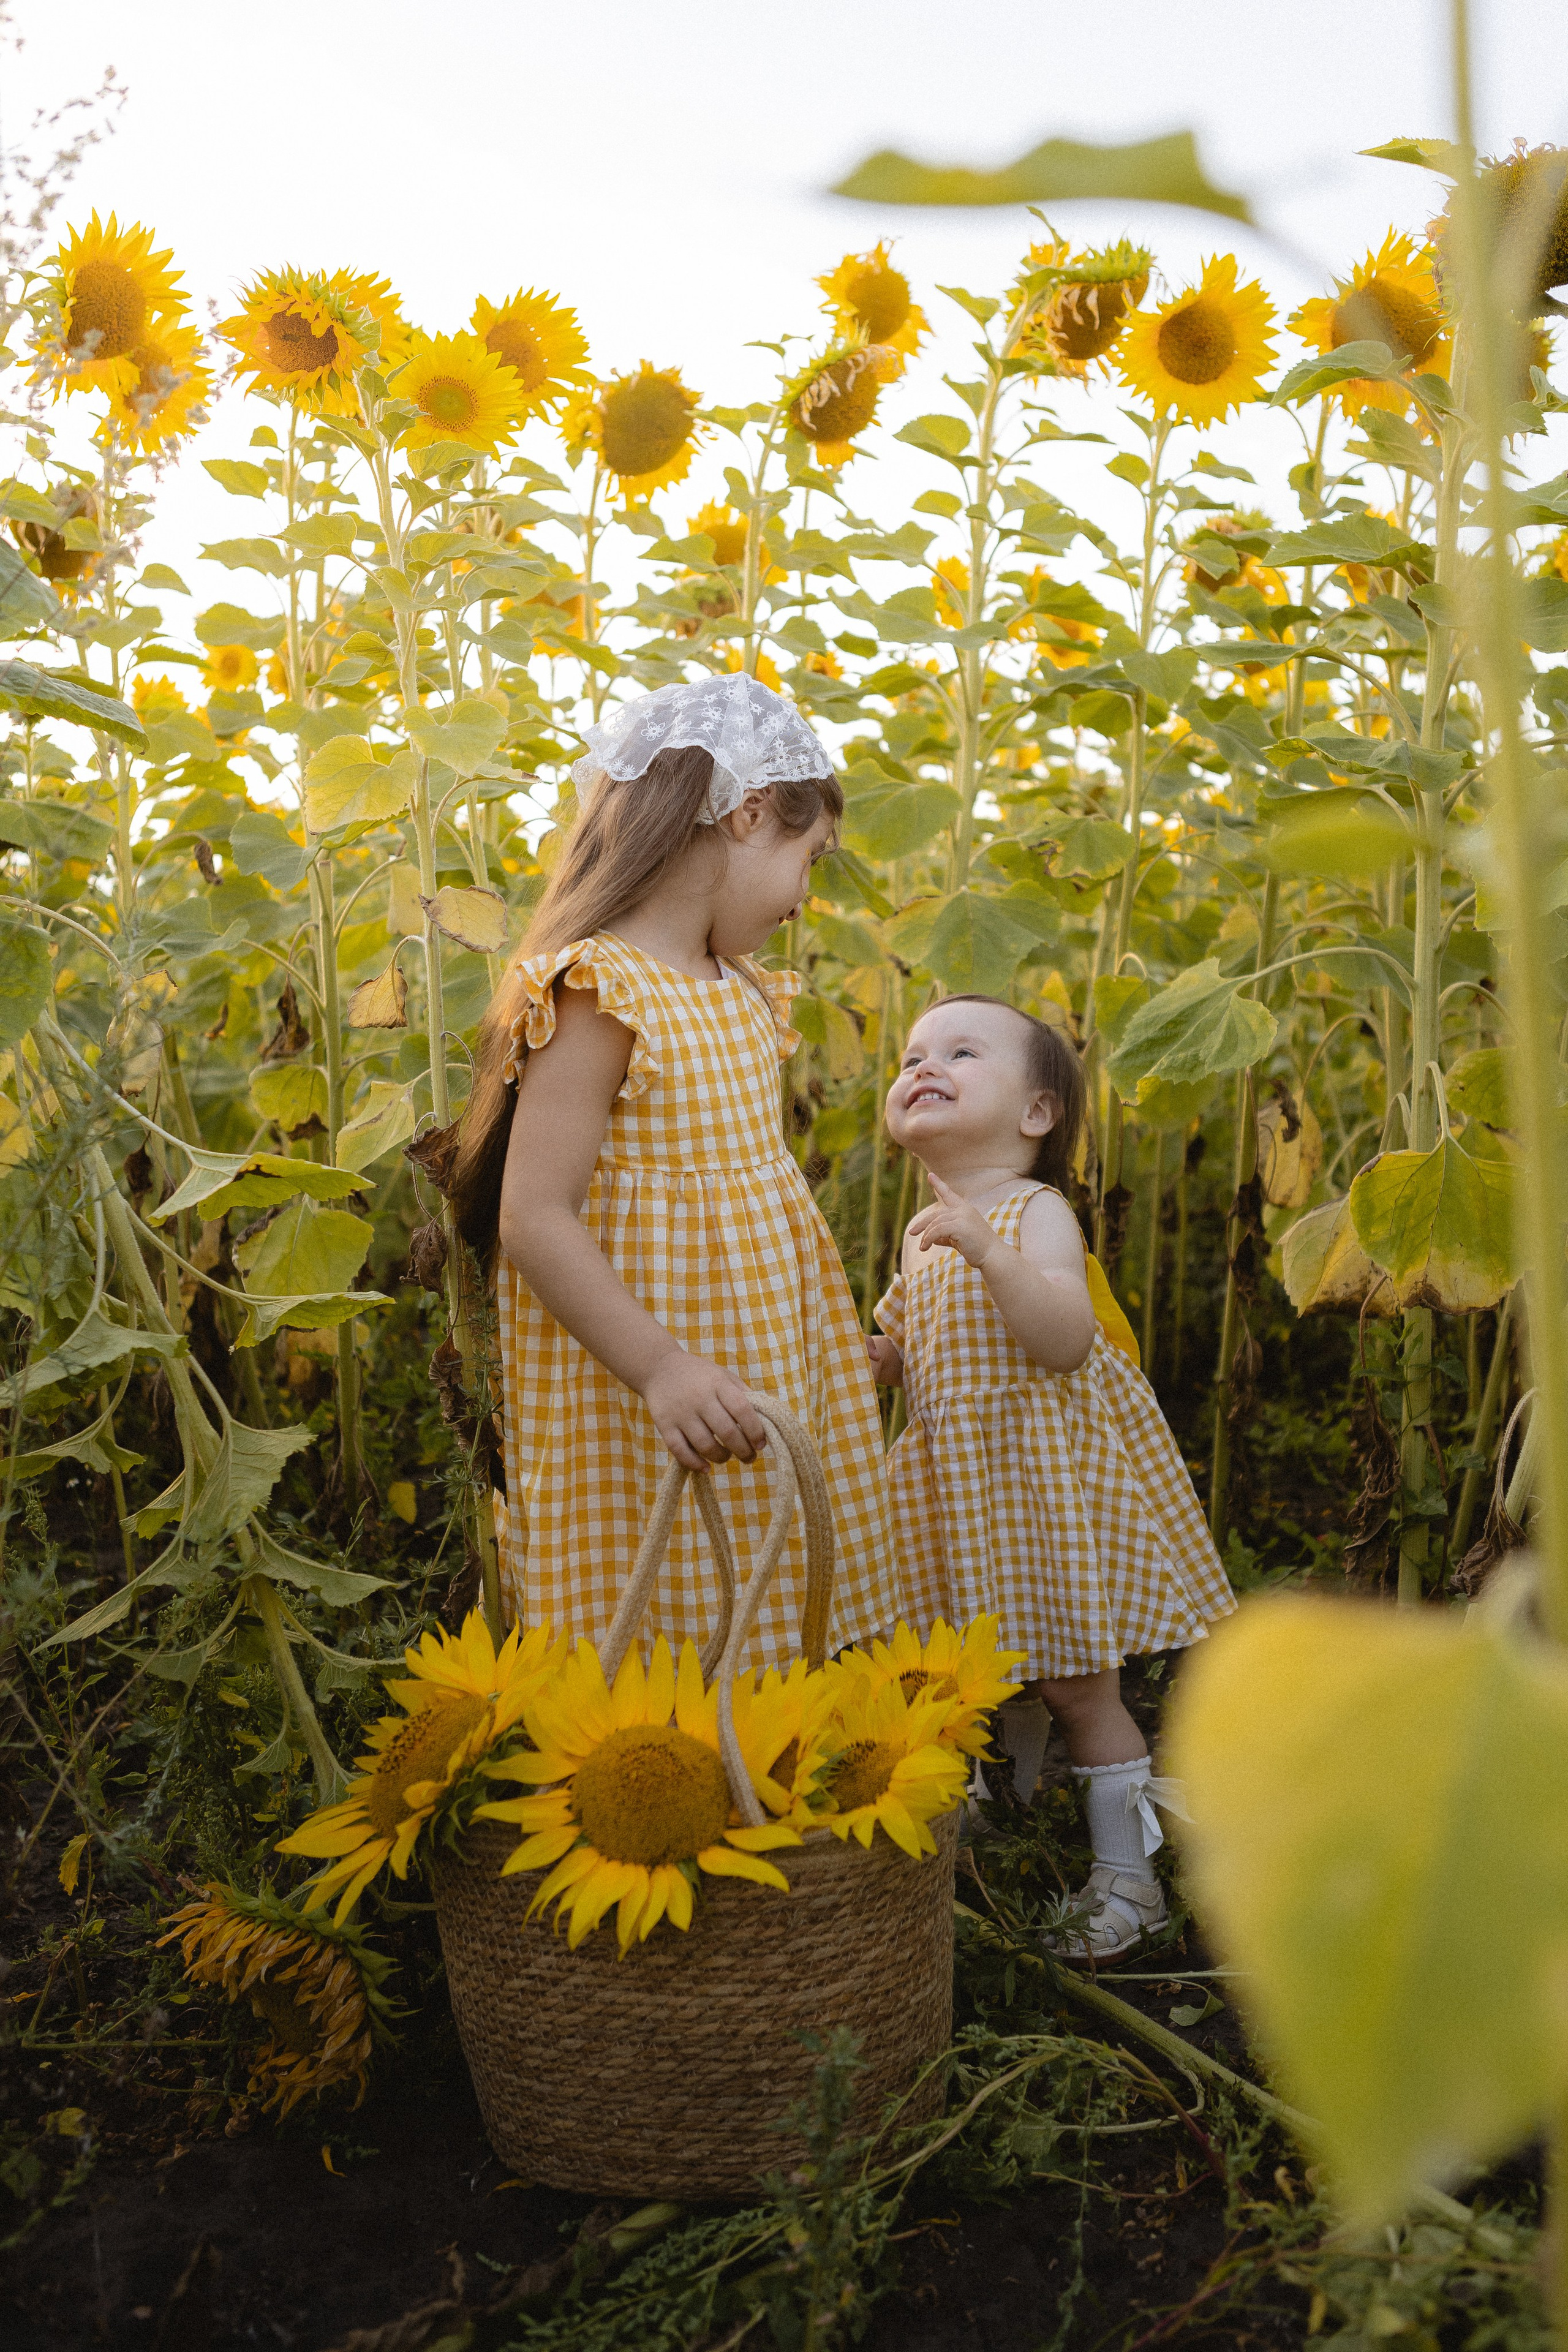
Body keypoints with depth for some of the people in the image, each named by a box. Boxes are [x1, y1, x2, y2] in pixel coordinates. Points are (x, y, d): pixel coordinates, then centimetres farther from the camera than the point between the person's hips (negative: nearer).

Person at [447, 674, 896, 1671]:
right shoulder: (600, 988, -15)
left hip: (761, 1367, 9)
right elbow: (533, 1217, -21)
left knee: (763, 1636, 10)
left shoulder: (744, 992, 13)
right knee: (667, 1638, -2)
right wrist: (660, 1367, -31)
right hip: (642, 1403, -8)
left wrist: (842, 1345, 27)